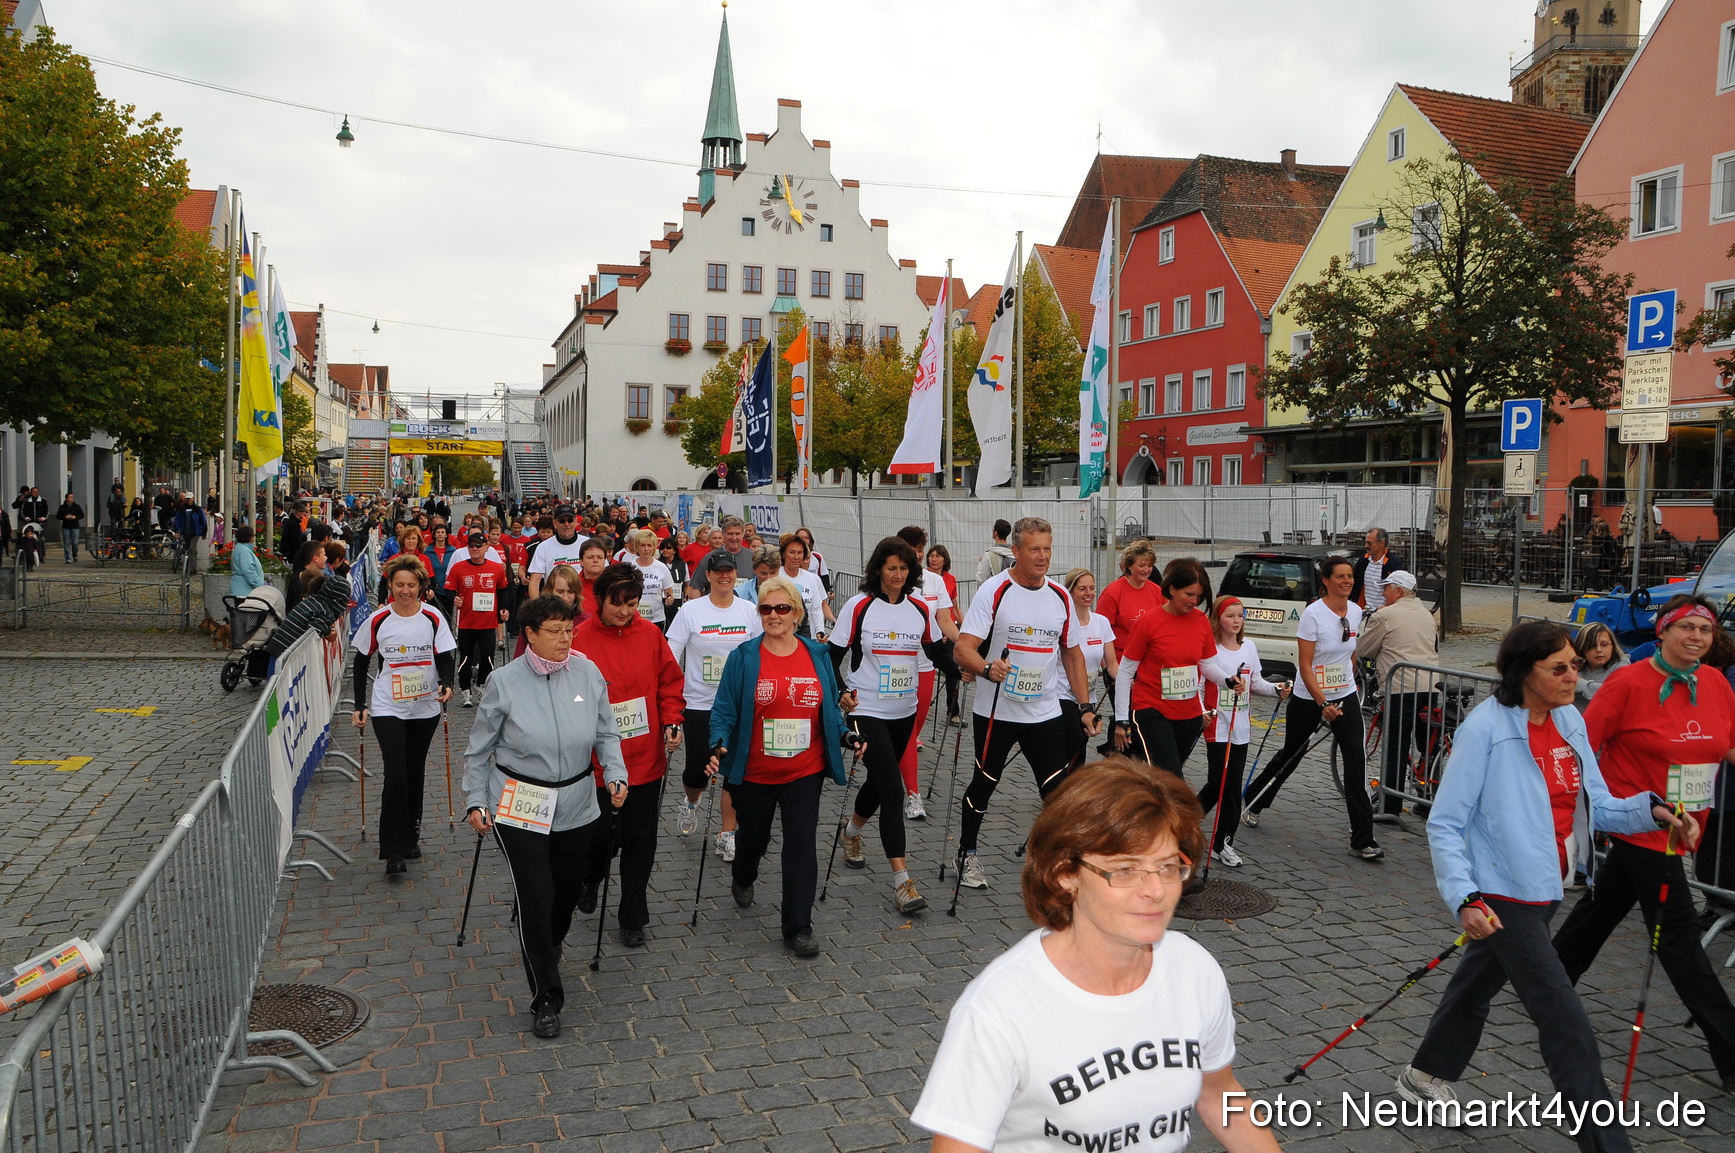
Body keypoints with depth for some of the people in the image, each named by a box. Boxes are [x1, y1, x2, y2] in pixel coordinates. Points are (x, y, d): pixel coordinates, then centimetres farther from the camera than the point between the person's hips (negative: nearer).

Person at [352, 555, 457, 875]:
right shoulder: (378, 620, -3)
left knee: (415, 774, 13)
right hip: (388, 708, -2)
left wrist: (446, 685, -22)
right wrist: (360, 705, 2)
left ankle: (411, 836, 29)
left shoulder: (433, 619, -3)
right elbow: (361, 662, 6)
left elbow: (445, 659, -1)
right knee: (395, 774, -12)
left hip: (425, 708, 2)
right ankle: (394, 849, -6)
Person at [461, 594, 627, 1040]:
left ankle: (548, 947, 52)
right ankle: (546, 999, 10)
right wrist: (475, 801, -1)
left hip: (576, 807, 3)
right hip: (519, 809, -3)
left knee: (568, 891, 17)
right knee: (535, 898, -7)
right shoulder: (505, 682, -10)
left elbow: (606, 734, 4)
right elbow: (479, 749, 0)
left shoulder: (588, 672, -4)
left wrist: (615, 774, -10)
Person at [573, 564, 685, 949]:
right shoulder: (580, 639, -11)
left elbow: (669, 681, 8)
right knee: (603, 836, 11)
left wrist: (671, 722, -3)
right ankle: (590, 878, 47)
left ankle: (632, 917, 26)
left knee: (640, 840, 9)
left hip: (647, 758, 3)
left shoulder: (651, 633, -1)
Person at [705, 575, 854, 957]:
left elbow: (830, 707, 12)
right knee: (754, 837, 18)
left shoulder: (817, 655, 2)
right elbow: (724, 710, -4)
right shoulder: (743, 658, -5)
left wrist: (845, 735, -3)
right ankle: (742, 879, 54)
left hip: (805, 772, 1)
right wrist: (719, 745, -20)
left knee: (801, 846, -4)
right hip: (753, 773, -1)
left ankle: (798, 929, 7)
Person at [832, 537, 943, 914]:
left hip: (904, 713, 5)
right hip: (868, 711, -5)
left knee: (880, 780, 20)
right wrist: (841, 693, -16)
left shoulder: (920, 608, 4)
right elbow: (834, 654, -4)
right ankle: (901, 882, -12)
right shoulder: (859, 606, -8)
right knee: (892, 789, -13)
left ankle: (851, 834, 49)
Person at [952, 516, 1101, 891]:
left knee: (1059, 793, -4)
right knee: (984, 784, 11)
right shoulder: (994, 590, -11)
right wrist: (987, 668, -39)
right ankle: (967, 855, 32)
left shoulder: (1061, 597, 4)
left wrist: (1086, 707, 9)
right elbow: (963, 647, -18)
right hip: (996, 710, -3)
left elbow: (1073, 653, 14)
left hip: (1046, 713, 3)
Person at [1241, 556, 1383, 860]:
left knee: (1356, 764, -7)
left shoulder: (1356, 612, 1)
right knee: (1289, 758, 13)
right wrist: (1323, 703, -23)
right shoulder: (1313, 614, -16)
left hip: (1345, 698, 4)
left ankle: (1362, 841, -2)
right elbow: (1305, 665, -18)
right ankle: (1253, 804, 38)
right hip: (1309, 699, -4)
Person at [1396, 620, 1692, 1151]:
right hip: (1503, 893, -8)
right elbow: (1444, 824, -17)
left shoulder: (1570, 720, 0)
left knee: (1480, 980, 24)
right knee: (1566, 1022, -7)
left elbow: (1595, 806, 8)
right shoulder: (1486, 727, -20)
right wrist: (1464, 897, -26)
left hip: (1546, 887, 8)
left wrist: (1647, 809, -10)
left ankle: (1426, 1076, 44)